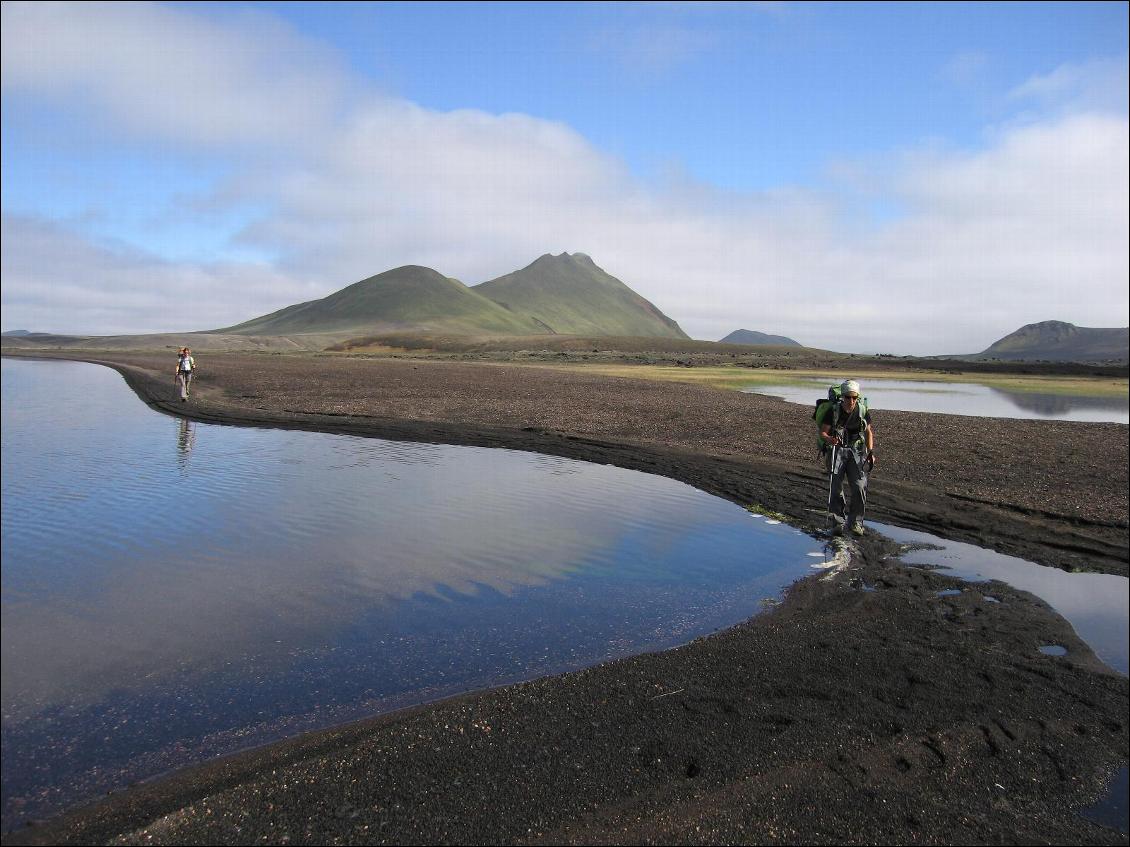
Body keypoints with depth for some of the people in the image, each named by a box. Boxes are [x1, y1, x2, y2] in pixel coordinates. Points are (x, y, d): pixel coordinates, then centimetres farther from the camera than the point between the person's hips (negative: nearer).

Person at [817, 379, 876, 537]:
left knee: (860, 487, -12)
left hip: (856, 451, 1)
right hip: (836, 449, -1)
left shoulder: (863, 411, -1)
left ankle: (856, 522, 4)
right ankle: (838, 522, 5)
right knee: (835, 487, -9)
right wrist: (829, 439, -26)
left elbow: (868, 432, 13)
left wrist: (871, 452, 4)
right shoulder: (833, 411, -8)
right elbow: (822, 432, -4)